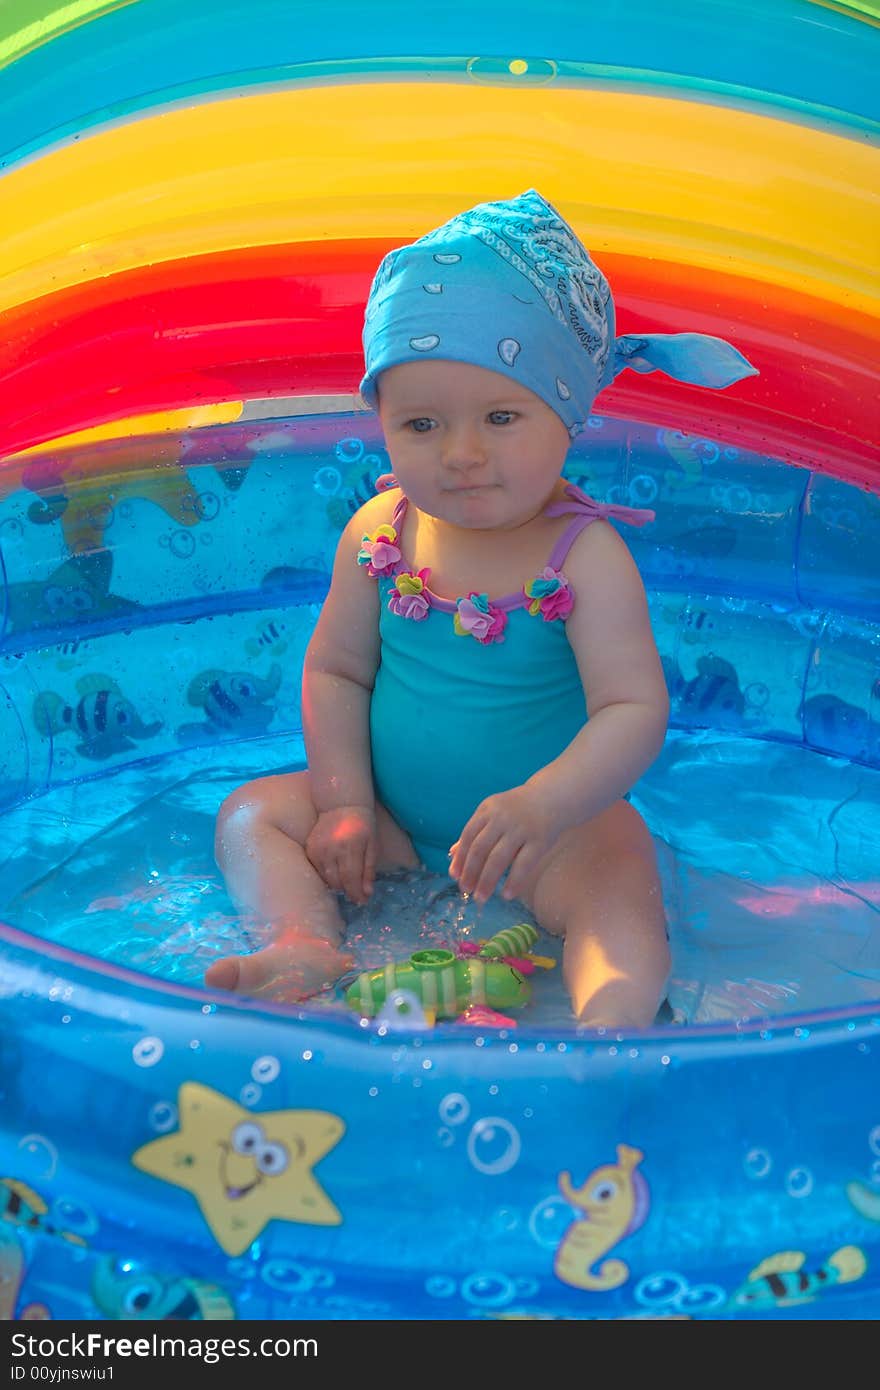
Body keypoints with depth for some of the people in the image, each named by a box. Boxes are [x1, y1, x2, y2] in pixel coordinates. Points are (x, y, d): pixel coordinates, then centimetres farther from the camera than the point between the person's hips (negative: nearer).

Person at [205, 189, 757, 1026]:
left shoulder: (586, 556, -20)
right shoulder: (378, 534, -7)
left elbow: (634, 712, -25)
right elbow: (335, 671, 2)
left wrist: (543, 807, -41)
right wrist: (345, 800, -8)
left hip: (554, 819, -4)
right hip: (395, 814, 4)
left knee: (619, 893, -29)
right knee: (253, 812, -5)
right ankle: (305, 945, -18)